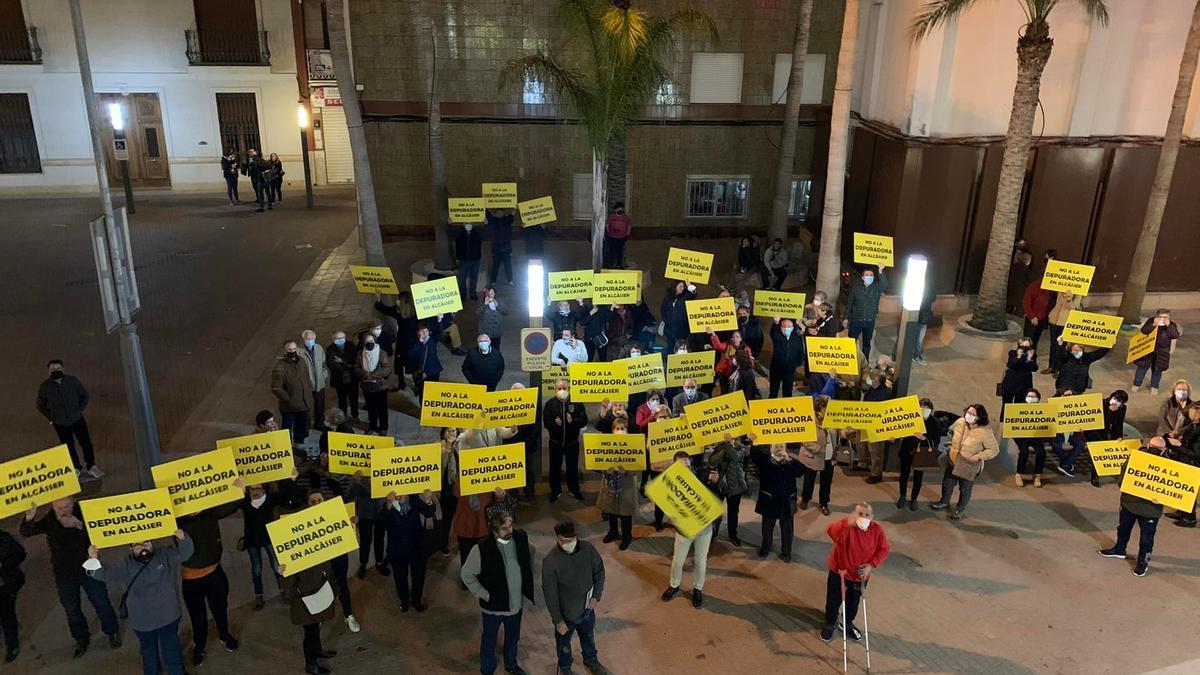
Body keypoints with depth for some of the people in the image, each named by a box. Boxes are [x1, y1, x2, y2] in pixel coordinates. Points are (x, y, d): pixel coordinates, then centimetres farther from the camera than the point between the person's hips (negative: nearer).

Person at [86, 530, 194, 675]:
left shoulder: (166, 555, -10)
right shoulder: (125, 564, -7)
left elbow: (185, 552, -19)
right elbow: (104, 573, -12)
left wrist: (182, 539, -41)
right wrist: (94, 559, -33)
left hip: (167, 618, -2)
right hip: (142, 621, 2)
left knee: (171, 651, 15)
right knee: (148, 652, 25)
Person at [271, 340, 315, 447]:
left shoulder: (302, 362, 3)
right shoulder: (280, 367, -18)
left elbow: (308, 381, 14)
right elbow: (276, 388, -19)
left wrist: (309, 400, 10)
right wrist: (288, 399, -15)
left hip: (303, 405, 6)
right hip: (289, 407, -6)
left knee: (302, 427, 20)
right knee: (287, 428, 8)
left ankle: (299, 446, 38)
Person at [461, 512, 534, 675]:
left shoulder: (521, 538, -15)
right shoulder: (482, 549, -27)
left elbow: (530, 553, 7)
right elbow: (467, 575, -15)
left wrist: (526, 583, 6)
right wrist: (483, 594, -15)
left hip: (516, 602, 4)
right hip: (493, 604, -4)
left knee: (513, 637, 27)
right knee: (489, 639, 21)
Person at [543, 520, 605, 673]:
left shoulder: (588, 549, -20)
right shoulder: (550, 561, -30)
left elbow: (599, 571, -3)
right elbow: (549, 593, -22)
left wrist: (596, 596, -9)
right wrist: (558, 620, -18)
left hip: (587, 608, 3)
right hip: (565, 612, -3)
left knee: (588, 636, 30)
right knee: (564, 643, 24)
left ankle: (591, 660, 59)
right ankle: (565, 667, 52)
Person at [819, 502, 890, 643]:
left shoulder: (877, 530, -14)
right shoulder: (846, 525, -26)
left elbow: (884, 550, -4)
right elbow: (831, 530, -46)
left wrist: (871, 565, -17)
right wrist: (848, 524, -62)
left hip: (861, 574, 3)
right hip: (839, 571, -3)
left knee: (854, 601, 24)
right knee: (834, 600, 16)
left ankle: (848, 624, 52)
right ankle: (830, 624, 43)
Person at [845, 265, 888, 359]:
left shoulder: (877, 287, -3)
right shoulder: (855, 286, -1)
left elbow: (884, 286, -26)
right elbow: (849, 303, 3)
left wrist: (880, 272, -41)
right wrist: (846, 317, 1)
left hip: (870, 321, 1)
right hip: (856, 320, 0)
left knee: (867, 343, 12)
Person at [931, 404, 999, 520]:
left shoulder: (985, 432, -25)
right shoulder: (960, 422, -11)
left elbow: (994, 450, -16)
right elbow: (951, 431, 13)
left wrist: (979, 456, -25)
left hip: (969, 467, -4)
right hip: (953, 462, 5)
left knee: (965, 490, 16)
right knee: (947, 484, 23)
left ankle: (960, 509, 40)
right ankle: (944, 502, 49)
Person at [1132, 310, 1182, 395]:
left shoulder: (1171, 325, -4)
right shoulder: (1151, 321, -6)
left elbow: (1176, 336, -18)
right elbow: (1143, 331, -16)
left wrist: (1168, 326, -26)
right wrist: (1153, 324, -28)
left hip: (1161, 352, 1)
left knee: (1157, 369, 9)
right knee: (1142, 367, 7)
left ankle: (1154, 387, 26)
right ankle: (1137, 384, 21)